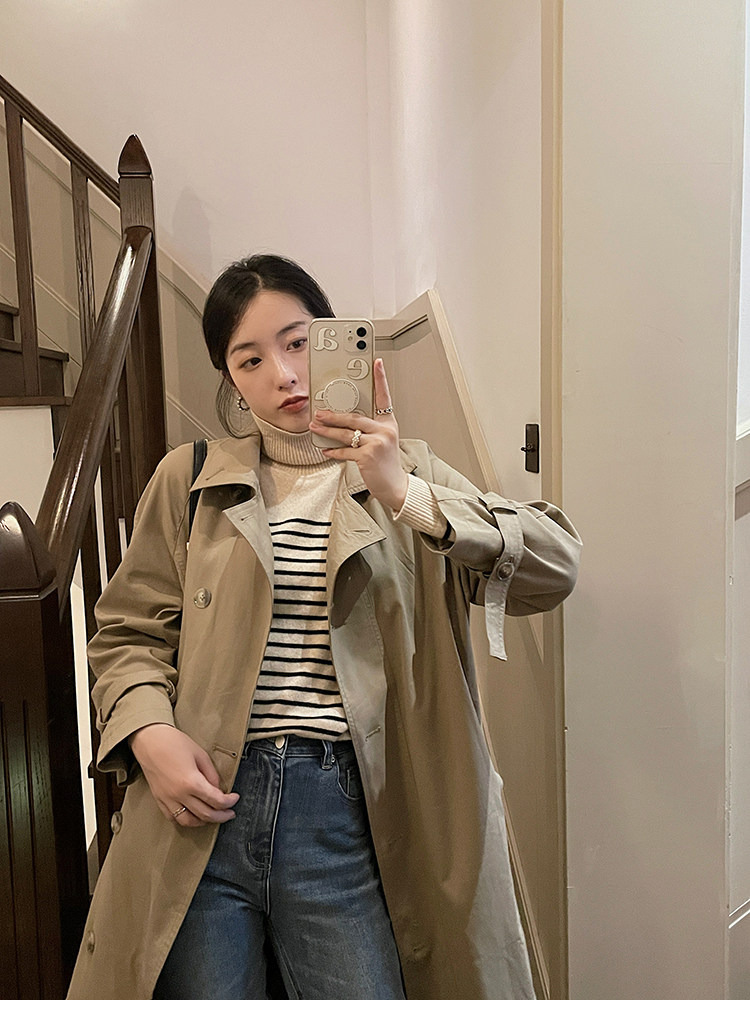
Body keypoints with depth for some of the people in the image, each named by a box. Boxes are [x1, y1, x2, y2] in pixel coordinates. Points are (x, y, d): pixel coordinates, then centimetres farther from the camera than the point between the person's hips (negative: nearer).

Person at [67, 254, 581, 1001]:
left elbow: (554, 568, -7)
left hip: (344, 808, -1)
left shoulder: (407, 474, 5)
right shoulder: (189, 479, 7)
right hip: (201, 803, 2)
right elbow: (128, 631, 10)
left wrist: (406, 497, -17)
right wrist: (148, 732, -8)